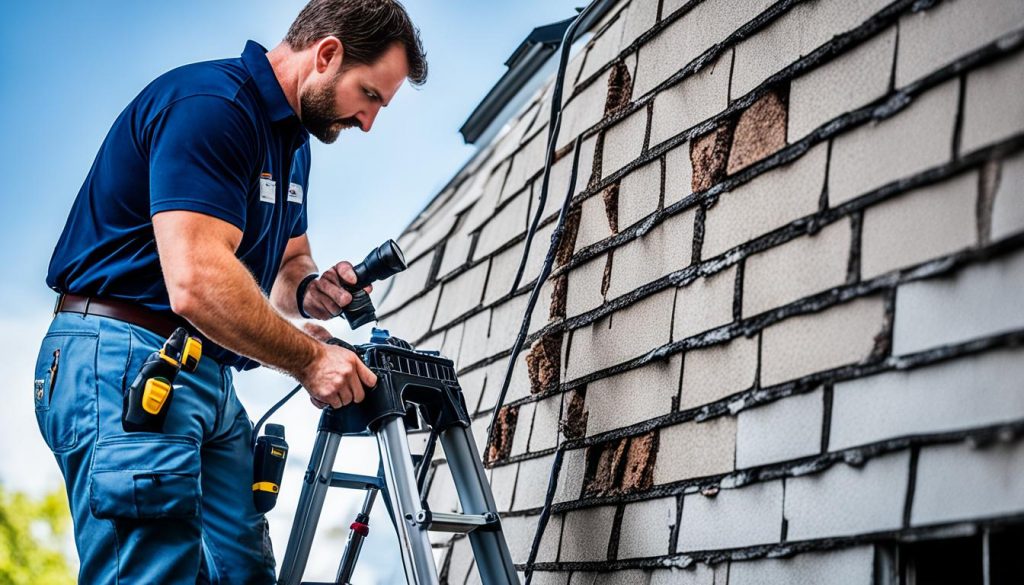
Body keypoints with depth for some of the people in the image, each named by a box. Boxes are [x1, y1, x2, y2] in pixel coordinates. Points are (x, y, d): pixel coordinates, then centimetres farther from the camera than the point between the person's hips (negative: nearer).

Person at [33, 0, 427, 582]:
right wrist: (309, 358, -15)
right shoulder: (209, 104, -16)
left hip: (209, 377, 10)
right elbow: (196, 284, -27)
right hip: (123, 361, -10)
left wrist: (309, 288, 1)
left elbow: (285, 262, 27)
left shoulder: (291, 139, 17)